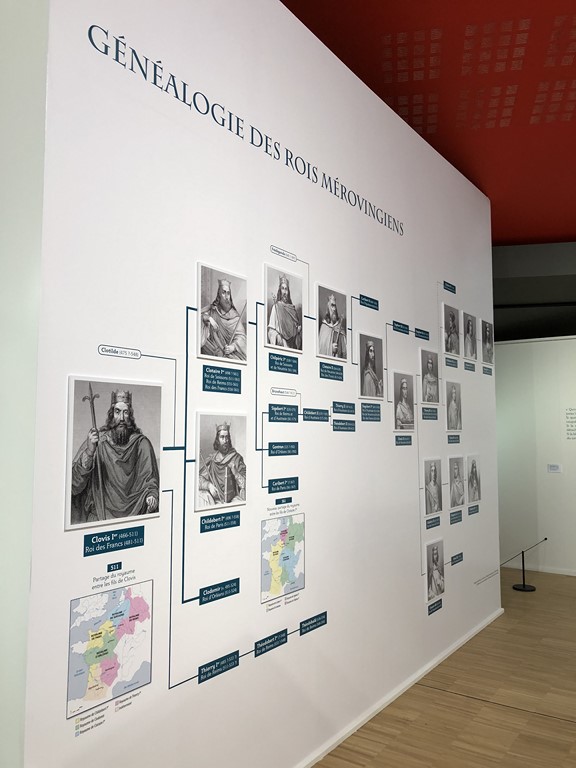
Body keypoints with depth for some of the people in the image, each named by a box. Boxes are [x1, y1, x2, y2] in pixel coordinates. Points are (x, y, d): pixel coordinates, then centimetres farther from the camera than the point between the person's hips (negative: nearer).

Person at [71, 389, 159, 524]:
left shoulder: (141, 443, 0)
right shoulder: (96, 440, -1)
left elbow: (150, 478, 4)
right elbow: (75, 485, -7)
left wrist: (152, 495, -17)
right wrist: (89, 452, -21)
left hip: (133, 514, 1)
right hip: (100, 516, 0)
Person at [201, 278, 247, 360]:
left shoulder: (235, 316, 5)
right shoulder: (211, 310, 9)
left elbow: (240, 336, -3)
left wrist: (233, 347, -21)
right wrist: (207, 317, -16)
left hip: (232, 353, -2)